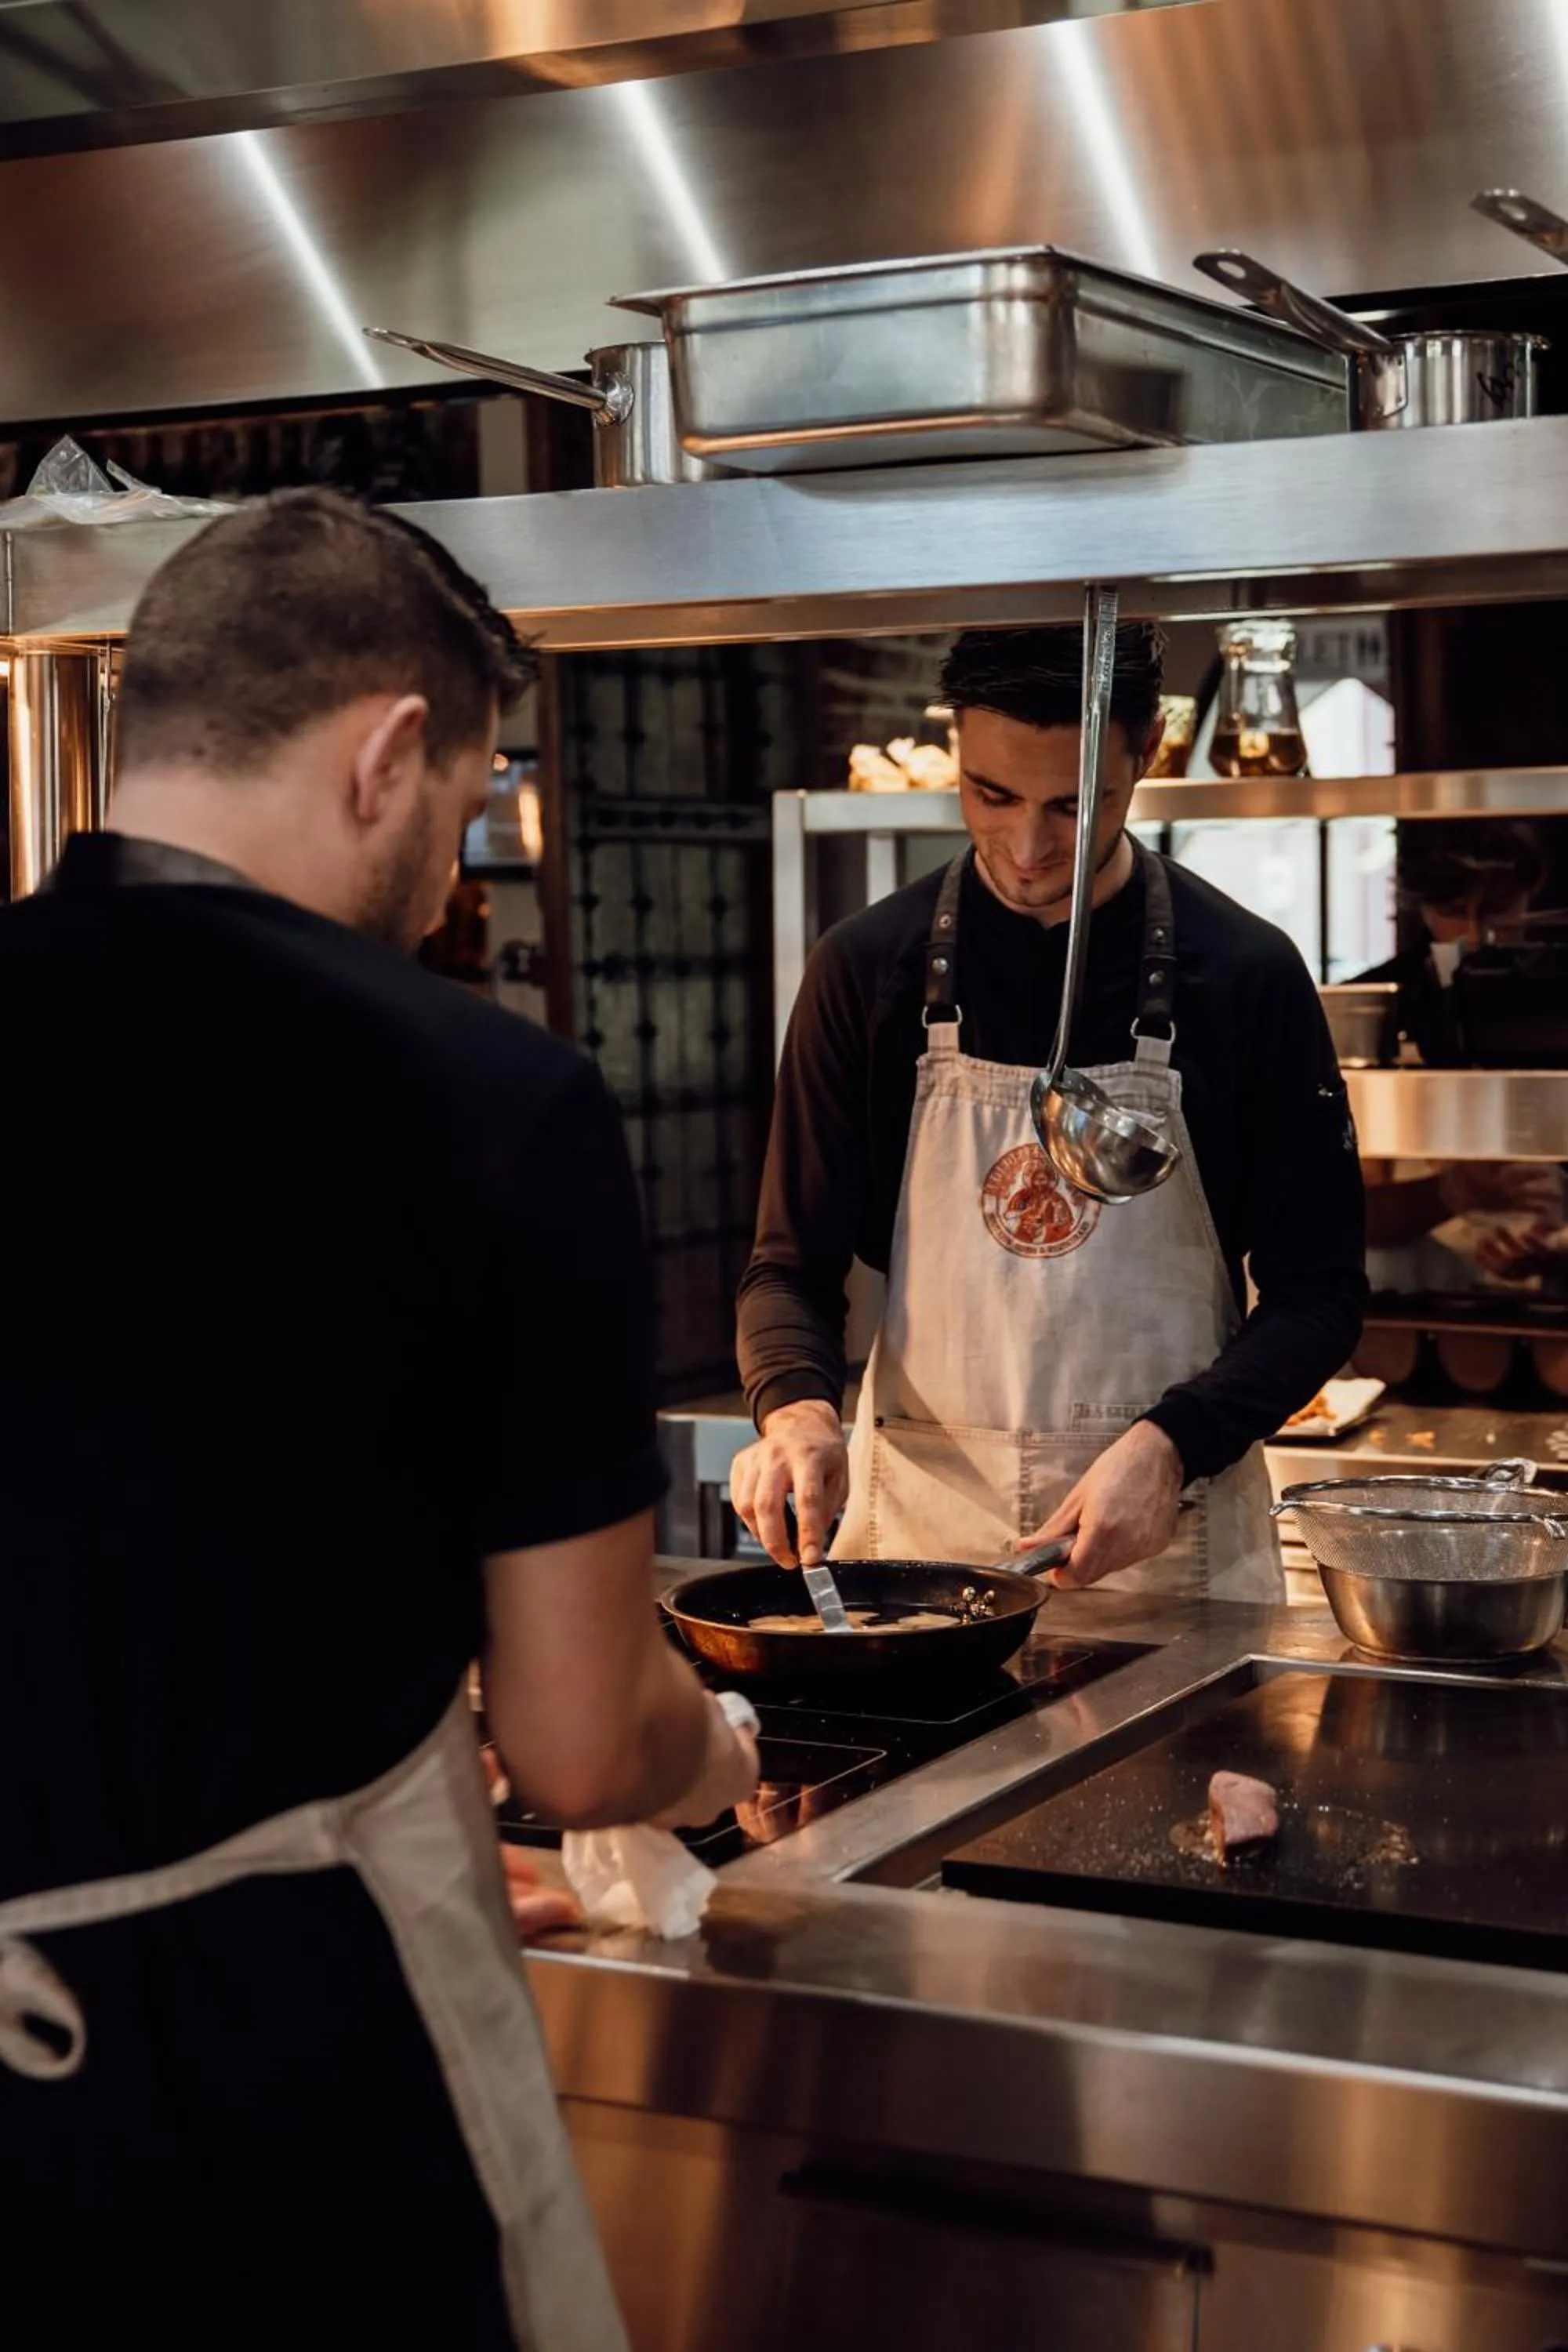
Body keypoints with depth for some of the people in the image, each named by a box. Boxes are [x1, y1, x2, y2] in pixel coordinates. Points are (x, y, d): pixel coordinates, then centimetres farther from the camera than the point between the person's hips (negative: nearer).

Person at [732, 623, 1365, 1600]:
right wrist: (797, 1407, -19)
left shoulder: (1246, 977, -5)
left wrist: (1171, 1446, -18)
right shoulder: (869, 969, -2)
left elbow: (1318, 1290, -2)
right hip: (919, 1527, 1)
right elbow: (792, 1264, 2)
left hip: (1168, 1543, -1)